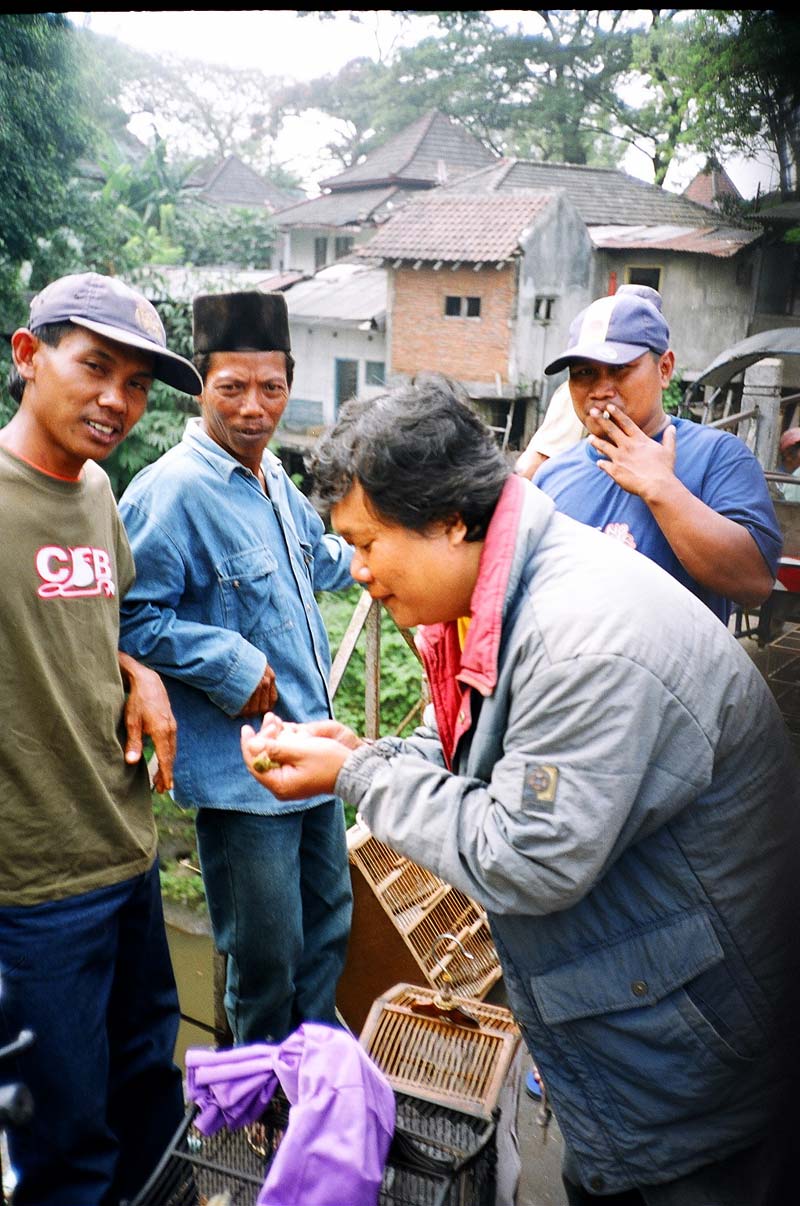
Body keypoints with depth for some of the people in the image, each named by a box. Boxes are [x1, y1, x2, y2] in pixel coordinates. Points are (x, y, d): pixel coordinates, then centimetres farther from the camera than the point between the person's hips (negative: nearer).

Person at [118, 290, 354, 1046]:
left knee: (329, 918, 24)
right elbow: (131, 617, -20)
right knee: (267, 957, 7)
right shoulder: (171, 490, -20)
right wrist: (232, 665, -23)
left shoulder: (272, 479, 9)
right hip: (241, 773, -9)